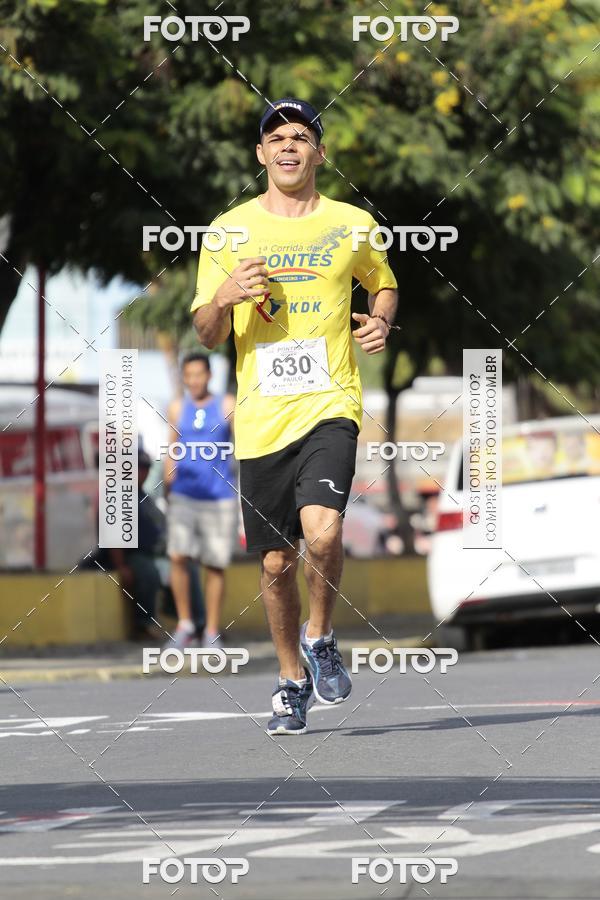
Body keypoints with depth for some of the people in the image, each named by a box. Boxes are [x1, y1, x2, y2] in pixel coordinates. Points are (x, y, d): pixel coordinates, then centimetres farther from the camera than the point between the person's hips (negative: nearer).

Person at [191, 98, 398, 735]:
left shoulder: (352, 226, 5)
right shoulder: (231, 229, 6)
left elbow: (383, 283, 25)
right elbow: (207, 336, 7)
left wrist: (380, 321, 4)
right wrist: (223, 299, -15)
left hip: (329, 405, -2)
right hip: (261, 417, 2)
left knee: (322, 531, -24)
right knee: (275, 562, 6)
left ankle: (320, 636, 4)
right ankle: (292, 679, 27)